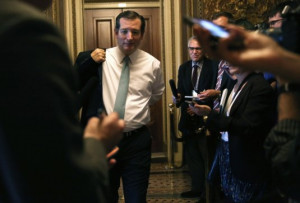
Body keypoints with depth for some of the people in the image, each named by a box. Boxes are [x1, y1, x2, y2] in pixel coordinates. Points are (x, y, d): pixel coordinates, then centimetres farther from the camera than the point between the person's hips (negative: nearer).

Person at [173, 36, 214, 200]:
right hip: (188, 118, 5)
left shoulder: (212, 66, -6)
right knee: (191, 156, 14)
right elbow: (181, 92, 8)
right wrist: (178, 99, -13)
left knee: (207, 156, 2)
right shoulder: (183, 68, 10)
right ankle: (197, 188, 26)